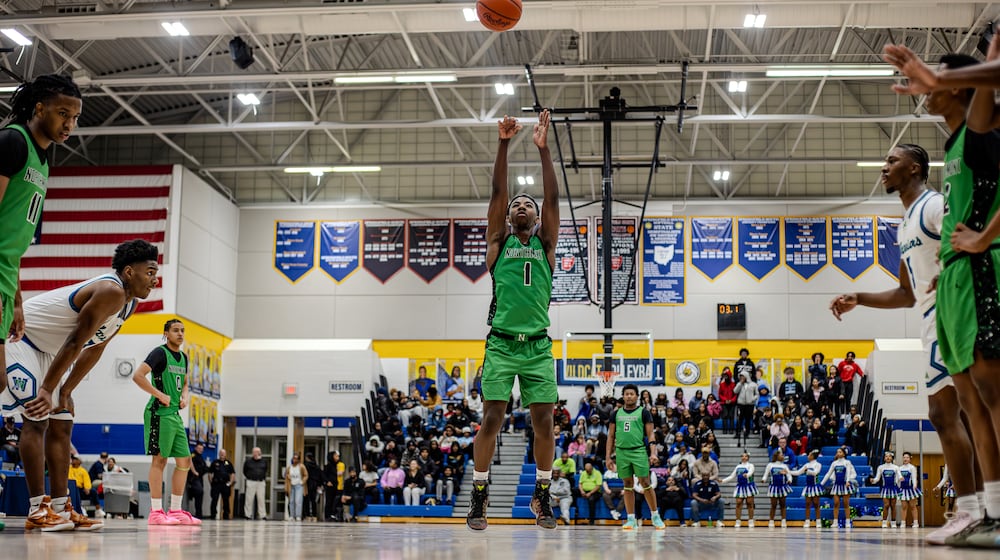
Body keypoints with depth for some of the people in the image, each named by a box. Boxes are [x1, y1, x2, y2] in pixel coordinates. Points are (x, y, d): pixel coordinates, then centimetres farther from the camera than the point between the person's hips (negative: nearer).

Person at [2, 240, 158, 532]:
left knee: (62, 422, 7)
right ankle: (38, 510, -14)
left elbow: (94, 348, 9)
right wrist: (47, 390, -25)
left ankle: (61, 507, 9)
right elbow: (75, 343, -27)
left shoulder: (130, 302, 3)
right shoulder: (111, 291, -27)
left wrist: (65, 392, 6)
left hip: (45, 349, 11)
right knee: (37, 418, -15)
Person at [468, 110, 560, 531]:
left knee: (543, 420, 0)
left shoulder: (545, 244, 12)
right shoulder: (498, 242, 9)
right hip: (501, 343, -1)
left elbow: (552, 199, 1)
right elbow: (497, 193, 0)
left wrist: (543, 148, -6)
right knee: (491, 418, -4)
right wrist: (504, 144, -8)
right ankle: (479, 494, 3)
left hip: (538, 345, 1)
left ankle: (541, 496, 11)